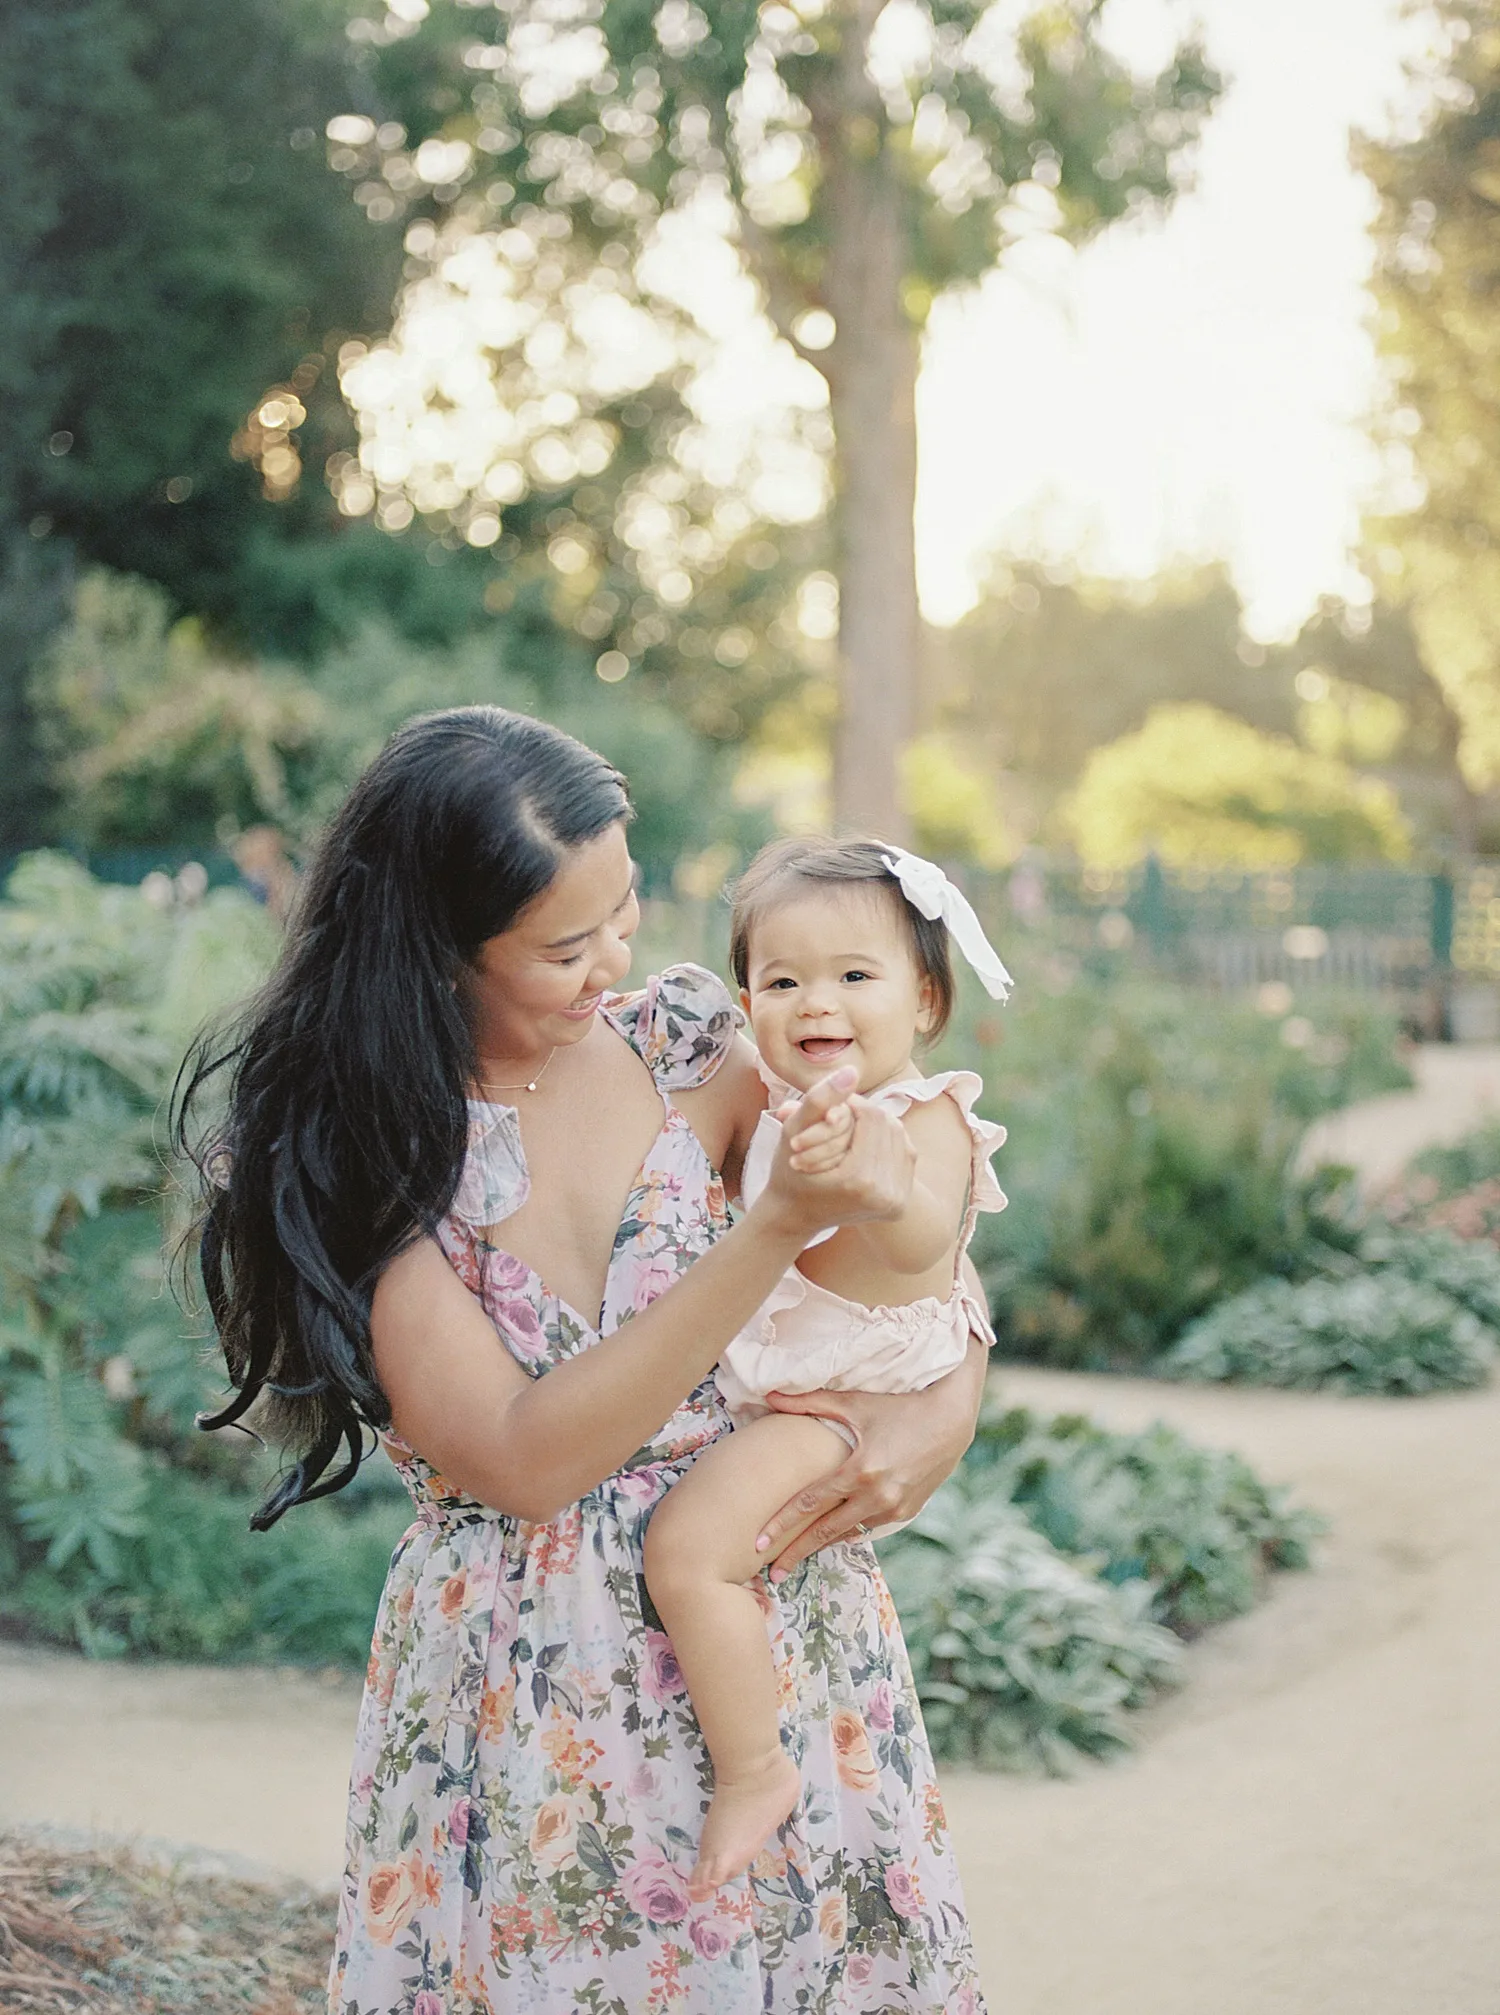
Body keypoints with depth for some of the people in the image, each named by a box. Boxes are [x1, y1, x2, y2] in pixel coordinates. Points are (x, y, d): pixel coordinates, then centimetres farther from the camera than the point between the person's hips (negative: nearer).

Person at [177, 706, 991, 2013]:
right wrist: (781, 1227, -26)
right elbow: (522, 1457, -20)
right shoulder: (336, 1151, -12)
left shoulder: (687, 1048, -2)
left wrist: (941, 1415, -12)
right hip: (527, 1692, -3)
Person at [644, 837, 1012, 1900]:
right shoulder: (780, 1103, 10)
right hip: (755, 1380, 10)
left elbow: (921, 1242, -40)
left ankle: (753, 1770, -10)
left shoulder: (924, 1120, -16)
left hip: (839, 1403, -10)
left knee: (688, 1547, -26)